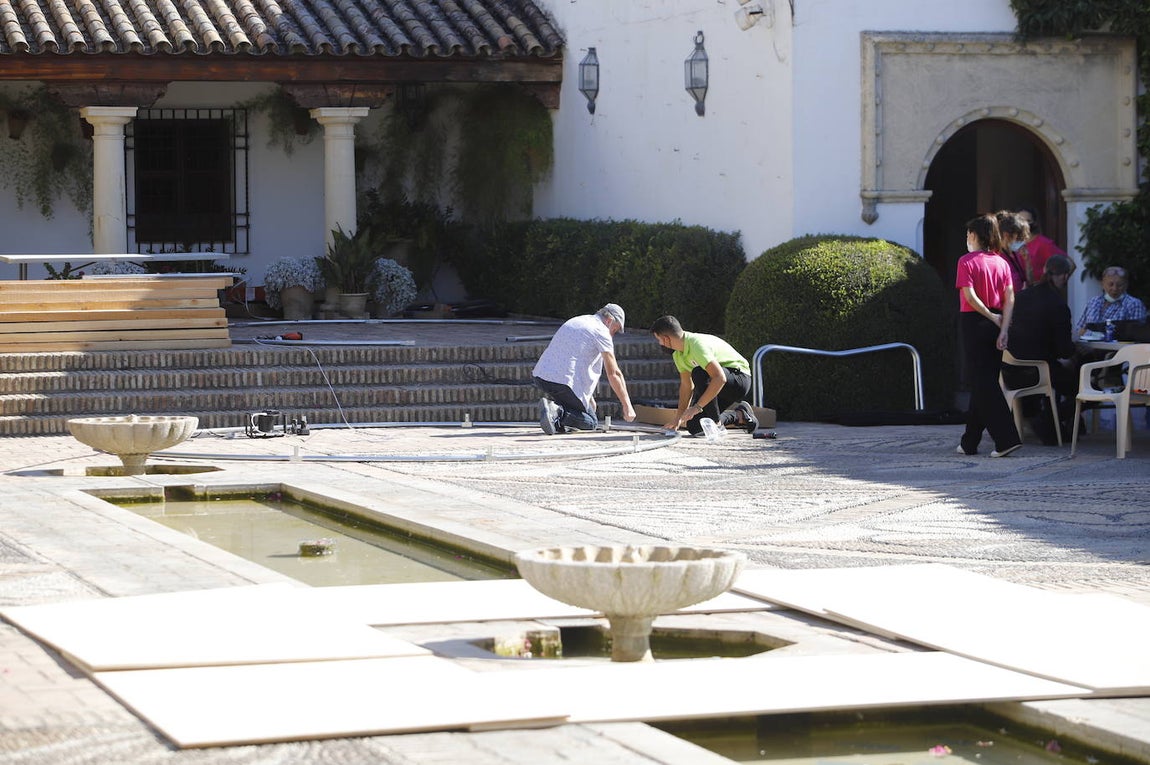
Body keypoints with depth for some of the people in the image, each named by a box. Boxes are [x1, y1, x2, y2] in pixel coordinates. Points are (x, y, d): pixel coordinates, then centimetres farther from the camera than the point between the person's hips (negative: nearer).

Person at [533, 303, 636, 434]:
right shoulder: (601, 331, 0)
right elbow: (614, 374, -2)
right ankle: (556, 412, -18)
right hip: (564, 382, -8)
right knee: (591, 423, 5)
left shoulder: (575, 321, 25)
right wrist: (627, 406, 3)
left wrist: (589, 397, 39)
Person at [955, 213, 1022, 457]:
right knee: (984, 383, 12)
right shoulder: (1001, 262, 7)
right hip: (996, 324, 6)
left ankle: (1007, 438, -17)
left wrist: (991, 317, -8)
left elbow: (970, 295, -17)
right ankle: (970, 441, 20)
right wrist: (1003, 328, -6)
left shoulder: (967, 261, -8)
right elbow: (1010, 298, -1)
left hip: (974, 324, -6)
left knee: (983, 383, -6)